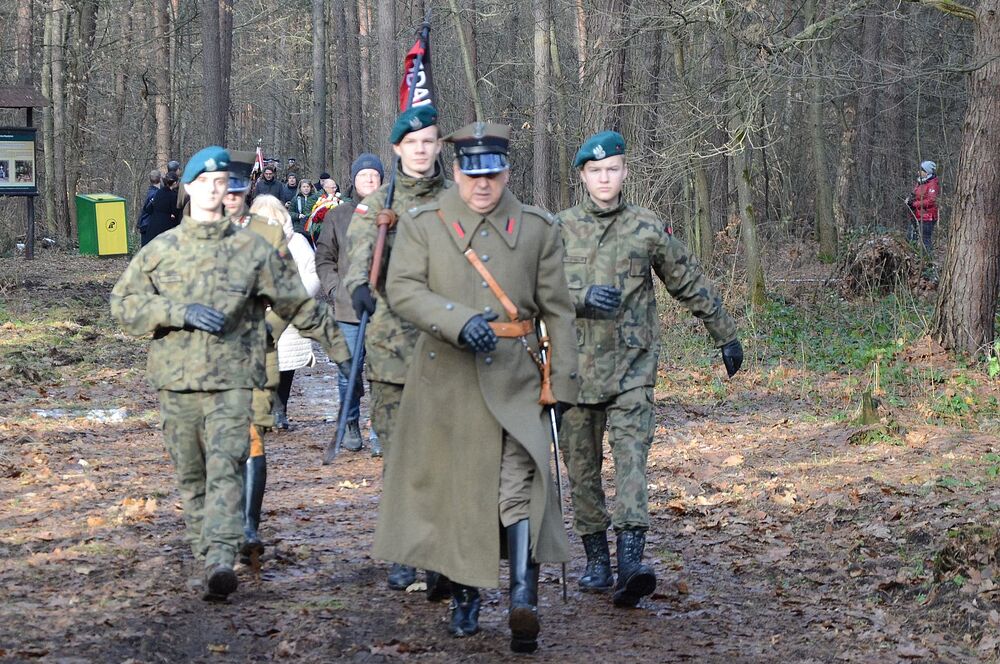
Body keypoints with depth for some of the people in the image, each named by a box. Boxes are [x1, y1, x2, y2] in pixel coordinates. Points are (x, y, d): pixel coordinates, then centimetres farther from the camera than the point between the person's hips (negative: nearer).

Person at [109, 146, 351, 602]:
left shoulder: (253, 251, 7)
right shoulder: (160, 251, 10)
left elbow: (298, 304, 14)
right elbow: (123, 303, 5)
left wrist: (338, 345, 16)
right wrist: (181, 313, -9)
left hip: (232, 380, -3)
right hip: (176, 381, 3)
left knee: (225, 467, -17)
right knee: (191, 477, 8)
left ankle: (221, 561, -27)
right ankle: (204, 557, 18)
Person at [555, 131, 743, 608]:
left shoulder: (647, 229, 5)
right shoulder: (561, 229, 6)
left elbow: (691, 284, 14)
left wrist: (726, 335, 18)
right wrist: (582, 297, -22)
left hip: (632, 367, -2)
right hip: (577, 366, 2)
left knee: (631, 456, -15)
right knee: (582, 466, 7)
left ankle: (631, 559, -25)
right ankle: (596, 560, 18)